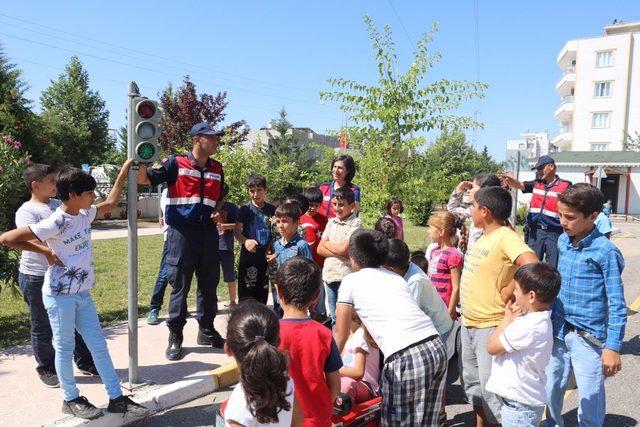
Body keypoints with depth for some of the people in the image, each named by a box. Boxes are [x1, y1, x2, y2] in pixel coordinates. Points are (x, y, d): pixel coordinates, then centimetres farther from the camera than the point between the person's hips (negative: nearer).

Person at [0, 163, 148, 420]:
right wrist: (46, 252, -15)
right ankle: (71, 400, 25)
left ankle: (117, 398, 15)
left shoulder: (84, 214, 2)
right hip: (60, 296, -7)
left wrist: (124, 172, 16)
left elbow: (110, 203, 19)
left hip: (82, 294, 7)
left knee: (99, 345, 8)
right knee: (65, 347, 8)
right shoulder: (54, 223, -20)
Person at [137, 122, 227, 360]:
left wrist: (218, 213, 5)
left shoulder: (217, 169, 11)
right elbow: (142, 178, -5)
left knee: (209, 284, 12)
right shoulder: (176, 164, -3)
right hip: (182, 233, -5)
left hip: (208, 233, 5)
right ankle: (175, 337, 16)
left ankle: (206, 330, 28)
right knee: (180, 286, 2)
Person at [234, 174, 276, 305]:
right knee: (246, 295, -2)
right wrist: (245, 241, -32)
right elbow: (236, 231, -12)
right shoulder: (245, 209, -3)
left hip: (265, 258, 3)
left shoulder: (272, 209, 5)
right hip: (248, 258, -3)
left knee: (262, 294, 12)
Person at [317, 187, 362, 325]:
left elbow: (344, 248, -17)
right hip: (329, 273, 6)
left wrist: (327, 244, 0)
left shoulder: (355, 223, -8)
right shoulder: (331, 222, 9)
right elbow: (319, 249, 4)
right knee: (333, 315, 17)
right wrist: (339, 253, -11)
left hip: (345, 274, -6)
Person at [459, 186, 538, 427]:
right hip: (469, 324, 9)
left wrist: (506, 293, -22)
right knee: (472, 382, 21)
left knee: (491, 387, 1)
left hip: (490, 326, -9)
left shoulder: (505, 237, -18)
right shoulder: (484, 236, 9)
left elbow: (531, 266, -34)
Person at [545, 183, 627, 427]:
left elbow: (617, 305, -12)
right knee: (550, 391, 18)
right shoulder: (563, 241, 3)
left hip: (588, 337, -6)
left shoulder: (605, 252, -15)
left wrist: (613, 347, -14)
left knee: (590, 402, 6)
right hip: (558, 332, 6)